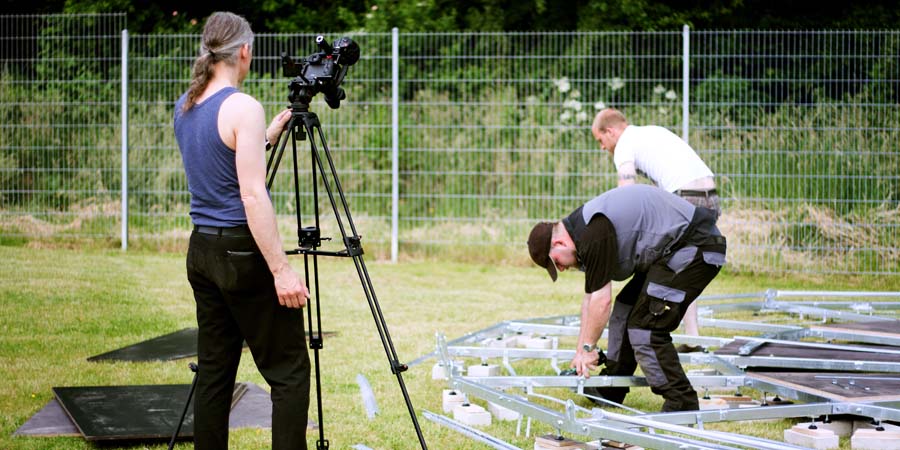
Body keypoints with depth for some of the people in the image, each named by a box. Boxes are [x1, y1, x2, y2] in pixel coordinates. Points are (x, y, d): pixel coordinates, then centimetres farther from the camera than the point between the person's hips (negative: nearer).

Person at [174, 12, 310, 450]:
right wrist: (281, 269, -21)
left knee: (215, 370, 11)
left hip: (201, 250, 8)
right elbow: (252, 195, -20)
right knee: (289, 371, -3)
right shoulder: (243, 107, -15)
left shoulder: (185, 106, 9)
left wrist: (268, 135, 27)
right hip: (243, 252, -8)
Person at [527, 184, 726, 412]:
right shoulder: (583, 228, 13)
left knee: (646, 327, -13)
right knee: (625, 310, 18)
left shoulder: (593, 234, -20)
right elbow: (591, 297, 18)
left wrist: (588, 348, -7)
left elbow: (601, 299, -18)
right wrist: (582, 351, 18)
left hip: (696, 248, -11)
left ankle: (682, 404, -10)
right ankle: (611, 390, 27)